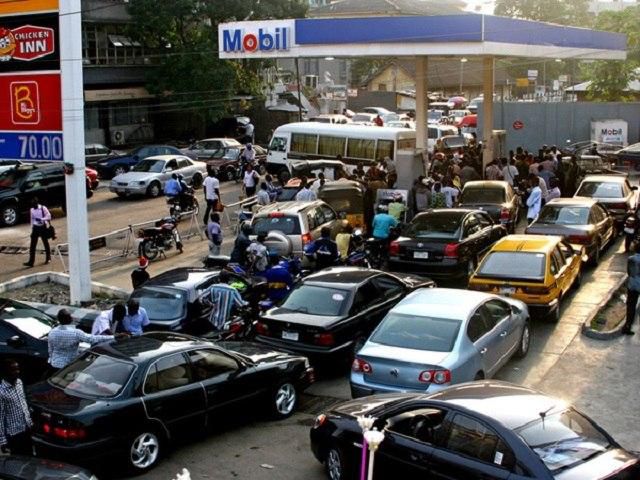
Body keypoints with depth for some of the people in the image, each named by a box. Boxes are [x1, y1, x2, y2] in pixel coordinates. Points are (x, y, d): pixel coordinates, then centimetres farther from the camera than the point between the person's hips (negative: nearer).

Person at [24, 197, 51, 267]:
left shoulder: (43, 208, -10)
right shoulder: (32, 210, 5)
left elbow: (48, 216, -15)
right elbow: (32, 219, 13)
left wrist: (41, 219, -29)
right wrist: (32, 229, 12)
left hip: (43, 227, -4)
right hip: (35, 228, 4)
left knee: (46, 243, 9)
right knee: (32, 245, -3)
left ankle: (48, 258, 26)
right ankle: (31, 262, -5)